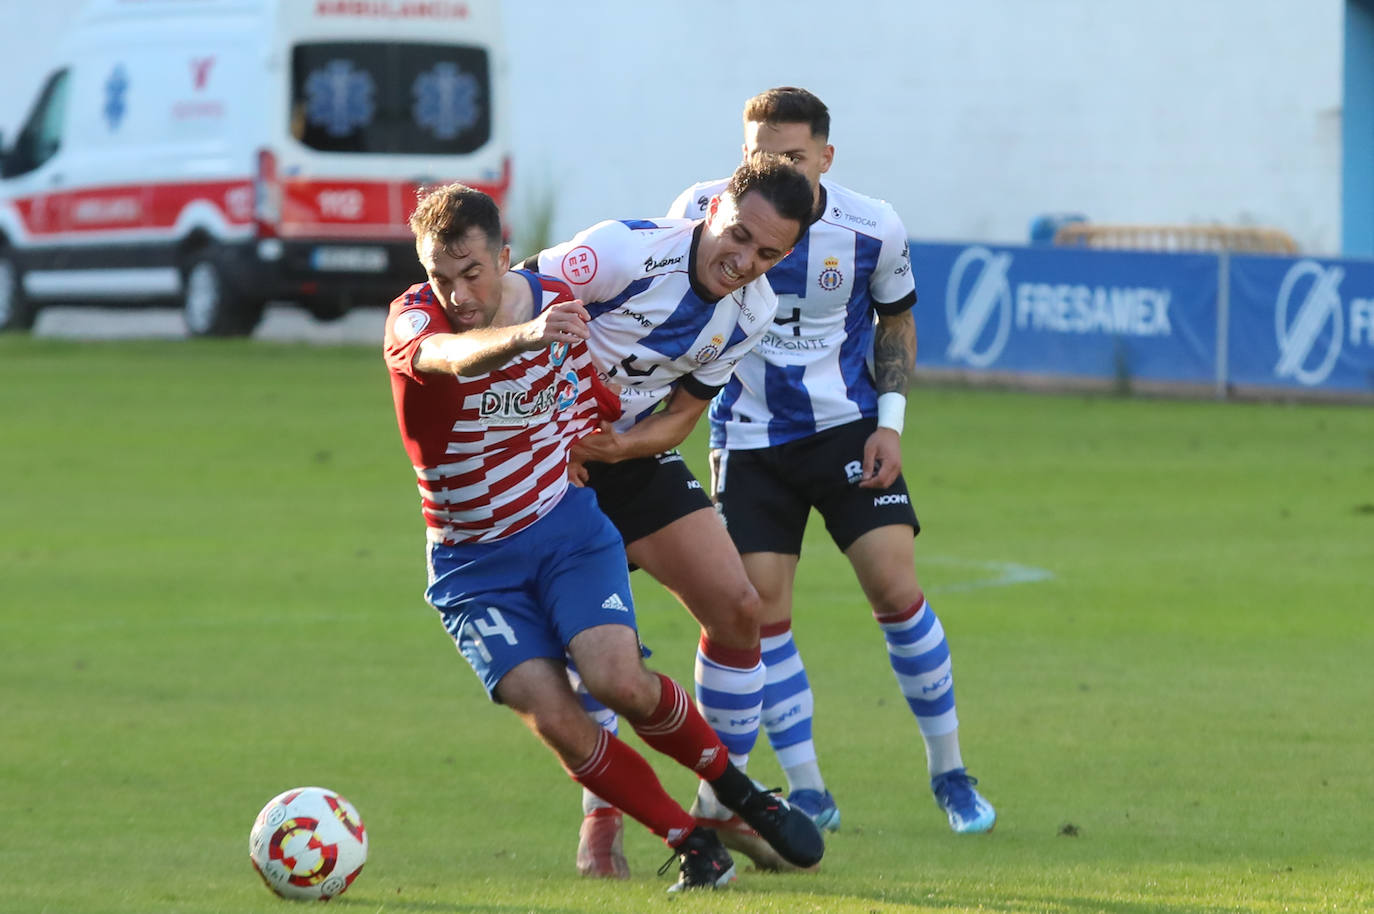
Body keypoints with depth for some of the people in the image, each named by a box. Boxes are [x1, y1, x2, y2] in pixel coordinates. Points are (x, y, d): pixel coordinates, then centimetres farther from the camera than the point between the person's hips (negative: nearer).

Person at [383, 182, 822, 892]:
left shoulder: (563, 306, -6)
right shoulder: (412, 320, -17)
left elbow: (601, 414, 17)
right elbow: (447, 355, -46)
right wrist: (523, 336, -62)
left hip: (566, 526, 1)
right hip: (471, 563, -1)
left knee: (618, 681, -23)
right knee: (553, 718, -18)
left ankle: (731, 786, 4)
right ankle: (689, 841, -1)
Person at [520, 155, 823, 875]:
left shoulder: (752, 311, -7)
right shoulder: (626, 251, -27)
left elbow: (683, 412, 1)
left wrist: (618, 444, -21)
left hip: (634, 458, 6)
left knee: (738, 609, -1)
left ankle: (723, 806, 14)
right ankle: (601, 817, 2)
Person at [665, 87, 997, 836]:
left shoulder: (872, 230, -10)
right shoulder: (707, 212, -12)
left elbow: (896, 319, 7)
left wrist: (890, 420, -3)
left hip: (846, 428, 0)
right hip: (750, 440, 0)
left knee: (895, 589, -10)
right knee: (761, 612, -6)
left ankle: (948, 773, 6)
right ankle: (806, 790, 7)